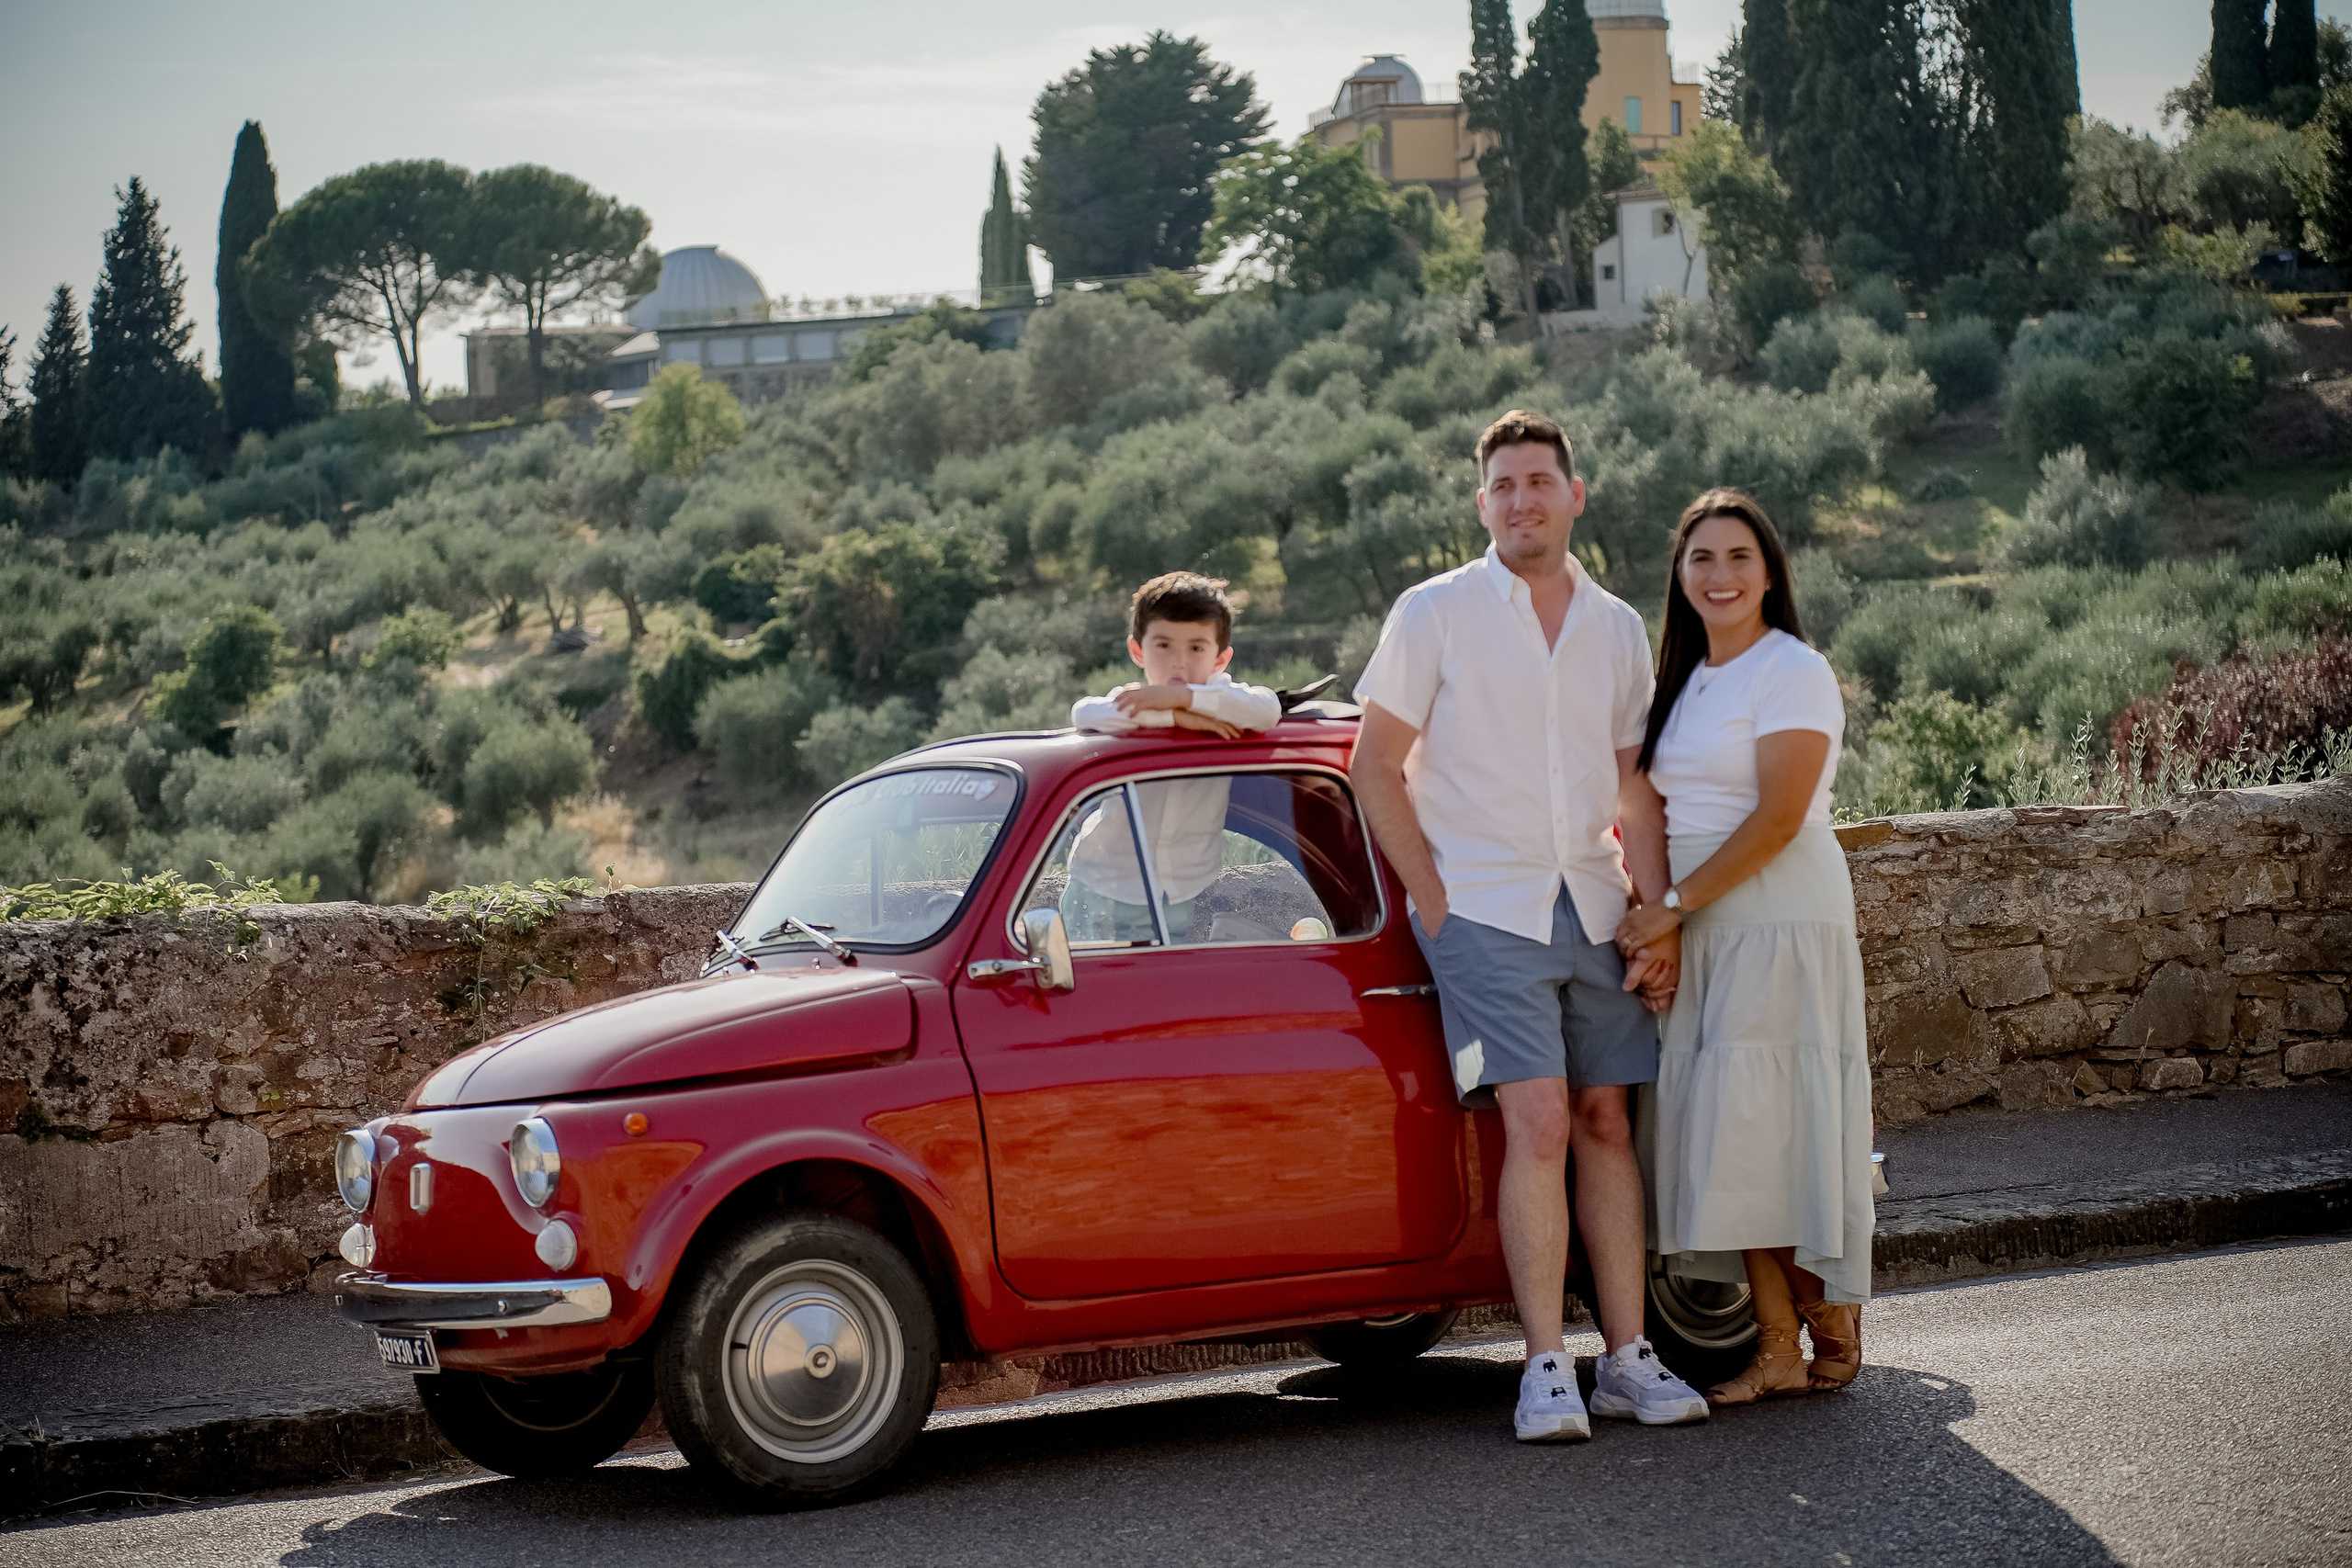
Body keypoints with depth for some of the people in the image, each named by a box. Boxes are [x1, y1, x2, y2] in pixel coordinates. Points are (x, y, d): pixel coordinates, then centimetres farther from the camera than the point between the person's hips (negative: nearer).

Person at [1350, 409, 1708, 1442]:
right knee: (1539, 1122, -14)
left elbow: (1637, 790, 15)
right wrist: (1433, 901, -7)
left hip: (1592, 910, 4)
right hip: (1481, 908, -4)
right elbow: (1374, 768, -1)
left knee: (1606, 1123, 4)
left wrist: (1661, 922, 7)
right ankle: (1546, 1369, -10)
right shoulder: (1434, 613, -1)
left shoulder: (1617, 628, 12)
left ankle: (1628, 1357, 9)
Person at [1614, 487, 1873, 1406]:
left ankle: (1833, 1325, 4)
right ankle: (1778, 1352, 4)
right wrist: (1655, 919, 5)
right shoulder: (1686, 680, 17)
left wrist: (1676, 904, -16)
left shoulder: (1793, 673, -7)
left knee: (1772, 1124, -9)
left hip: (1779, 924, -7)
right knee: (1729, 1136, 3)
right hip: (1702, 932, 7)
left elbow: (1778, 819, -15)